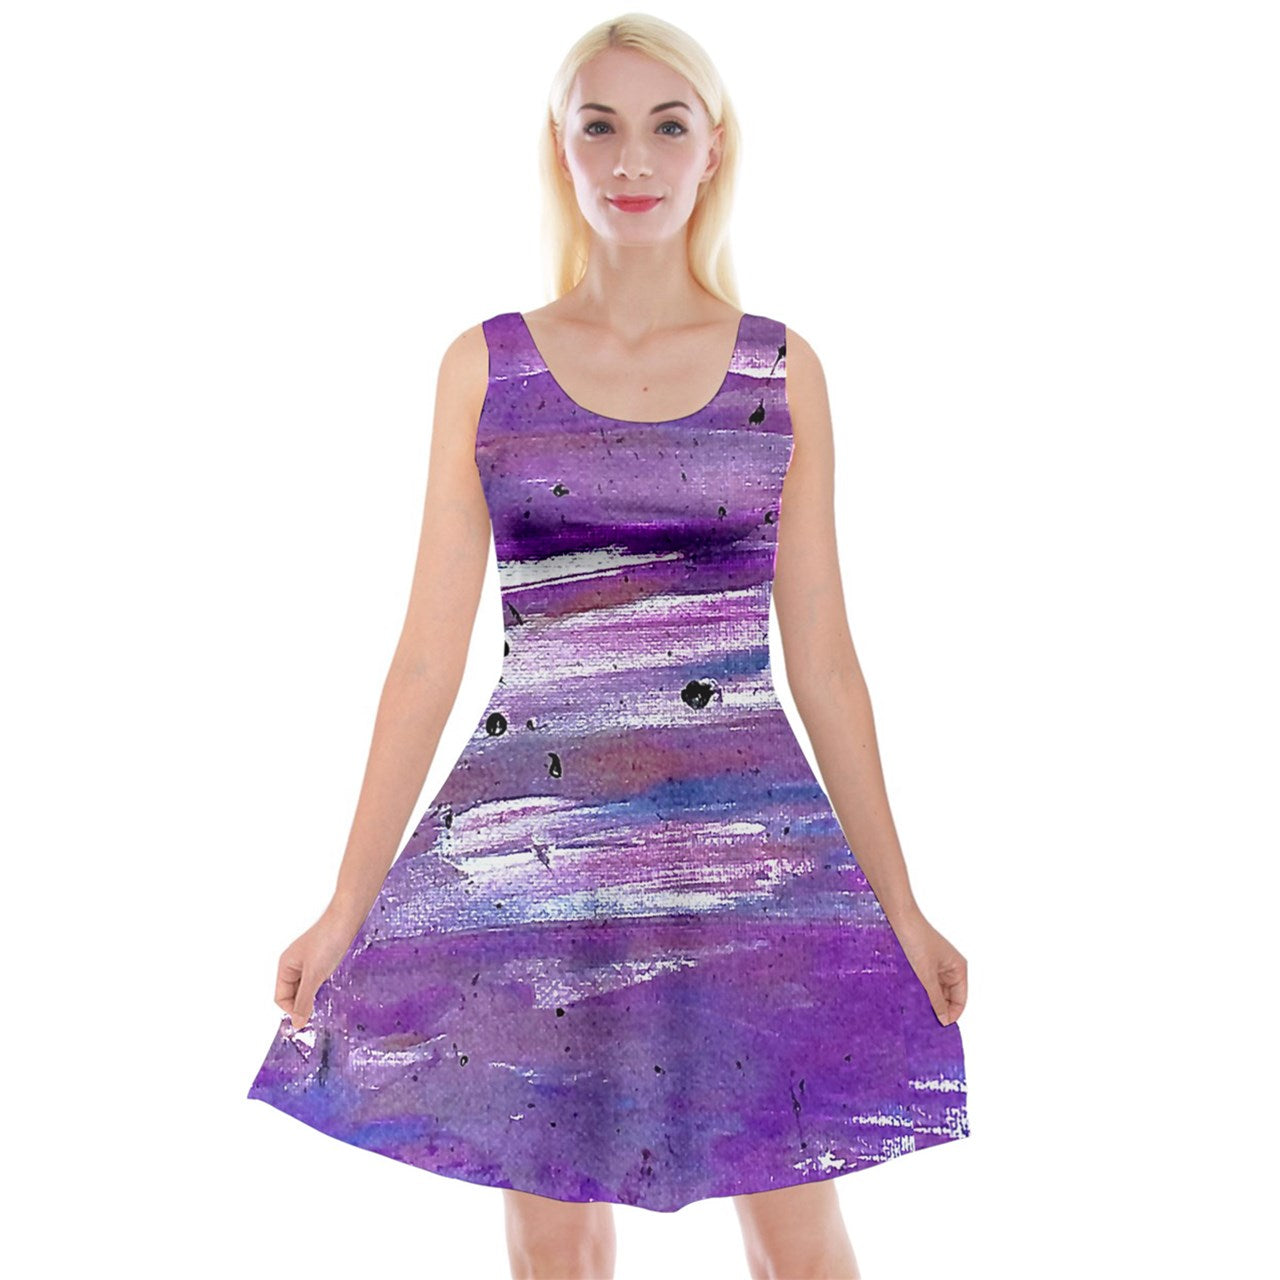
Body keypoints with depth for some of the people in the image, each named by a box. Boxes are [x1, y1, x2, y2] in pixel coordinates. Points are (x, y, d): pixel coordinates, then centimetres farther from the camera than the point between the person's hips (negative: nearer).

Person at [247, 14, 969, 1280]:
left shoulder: (781, 371, 5)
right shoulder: (485, 367, 4)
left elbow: (821, 656, 7)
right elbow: (430, 653, 4)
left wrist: (899, 904, 6)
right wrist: (348, 902, 3)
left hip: (750, 845, 0)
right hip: (535, 846, 0)